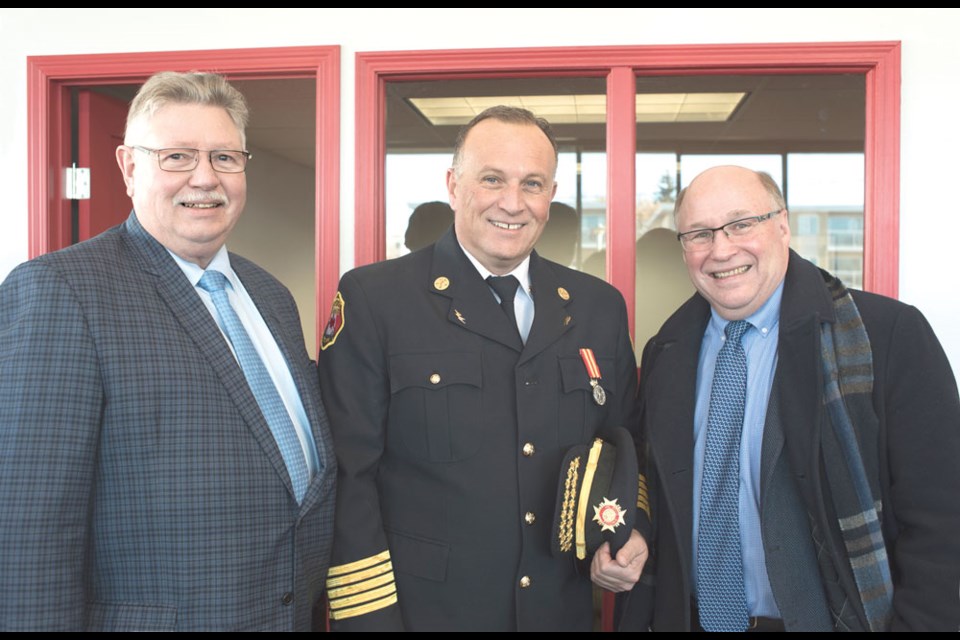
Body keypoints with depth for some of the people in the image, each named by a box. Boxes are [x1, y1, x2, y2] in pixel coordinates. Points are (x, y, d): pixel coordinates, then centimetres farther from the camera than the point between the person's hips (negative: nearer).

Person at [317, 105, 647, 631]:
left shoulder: (600, 307, 4)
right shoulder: (372, 298, -9)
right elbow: (348, 475, -11)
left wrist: (627, 535, -3)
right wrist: (370, 617, -14)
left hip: (562, 610, 4)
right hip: (422, 610, -3)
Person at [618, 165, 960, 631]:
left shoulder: (890, 335, -15)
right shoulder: (665, 353, 0)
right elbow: (660, 501, 5)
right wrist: (638, 618, 0)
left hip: (824, 618, -3)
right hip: (689, 617, 4)